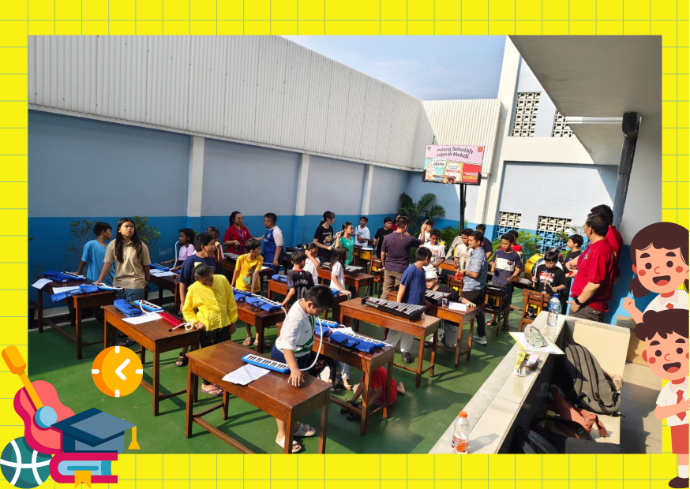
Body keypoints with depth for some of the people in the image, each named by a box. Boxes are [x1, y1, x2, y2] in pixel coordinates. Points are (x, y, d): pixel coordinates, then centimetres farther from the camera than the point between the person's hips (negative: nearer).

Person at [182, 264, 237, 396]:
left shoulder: (222, 280, -7)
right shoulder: (193, 289, -13)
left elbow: (231, 302, 2)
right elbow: (186, 310, 1)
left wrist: (232, 321, 5)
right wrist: (195, 322, -15)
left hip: (224, 324, 3)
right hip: (207, 328, -3)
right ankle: (206, 384, 29)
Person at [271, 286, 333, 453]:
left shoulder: (307, 307, -10)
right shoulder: (296, 319, -38)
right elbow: (287, 346, -47)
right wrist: (294, 369, -60)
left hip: (301, 354, 9)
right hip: (285, 357, -9)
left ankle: (293, 426, 42)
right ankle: (282, 435, 26)